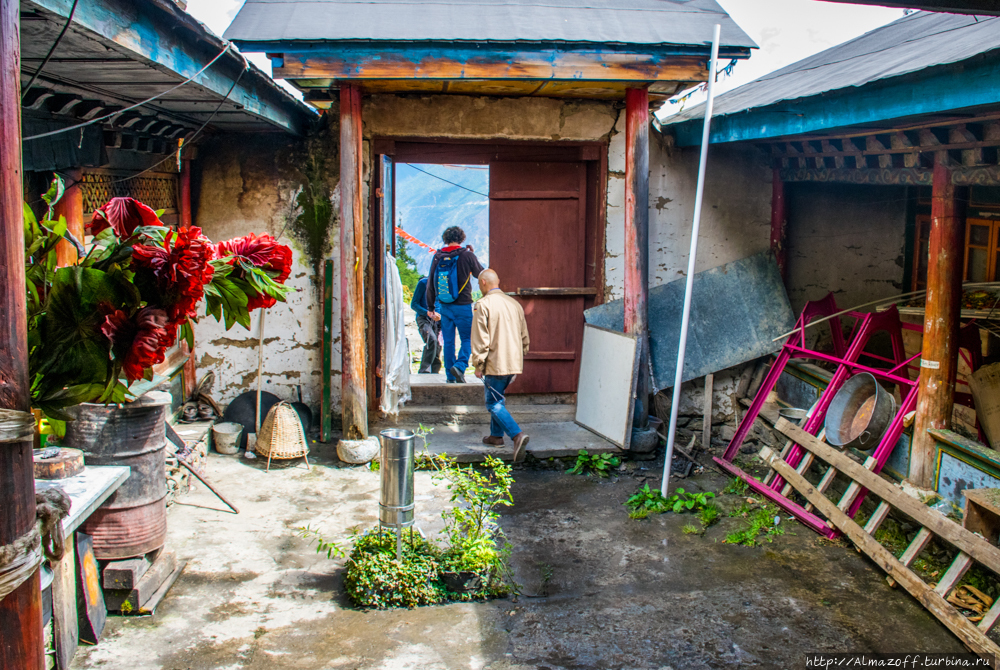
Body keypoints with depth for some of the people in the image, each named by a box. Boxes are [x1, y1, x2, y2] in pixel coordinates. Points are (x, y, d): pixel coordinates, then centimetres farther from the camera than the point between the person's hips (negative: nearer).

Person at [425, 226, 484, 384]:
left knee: (448, 341, 10)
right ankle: (460, 366, -16)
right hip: (463, 306, -3)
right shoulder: (467, 255, -9)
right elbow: (480, 273, 7)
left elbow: (430, 284, 5)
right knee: (467, 338, 6)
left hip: (444, 306, 3)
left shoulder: (438, 257, 1)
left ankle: (450, 376, 13)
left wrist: (431, 308, 14)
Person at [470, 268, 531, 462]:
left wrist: (478, 364, -7)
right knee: (499, 398, 22)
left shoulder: (484, 304, -12)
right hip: (514, 363, 7)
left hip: (495, 364, -7)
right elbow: (524, 336, 16)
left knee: (494, 404, -2)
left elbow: (480, 338, -14)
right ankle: (496, 435, 30)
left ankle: (517, 435, -18)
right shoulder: (514, 303, 10)